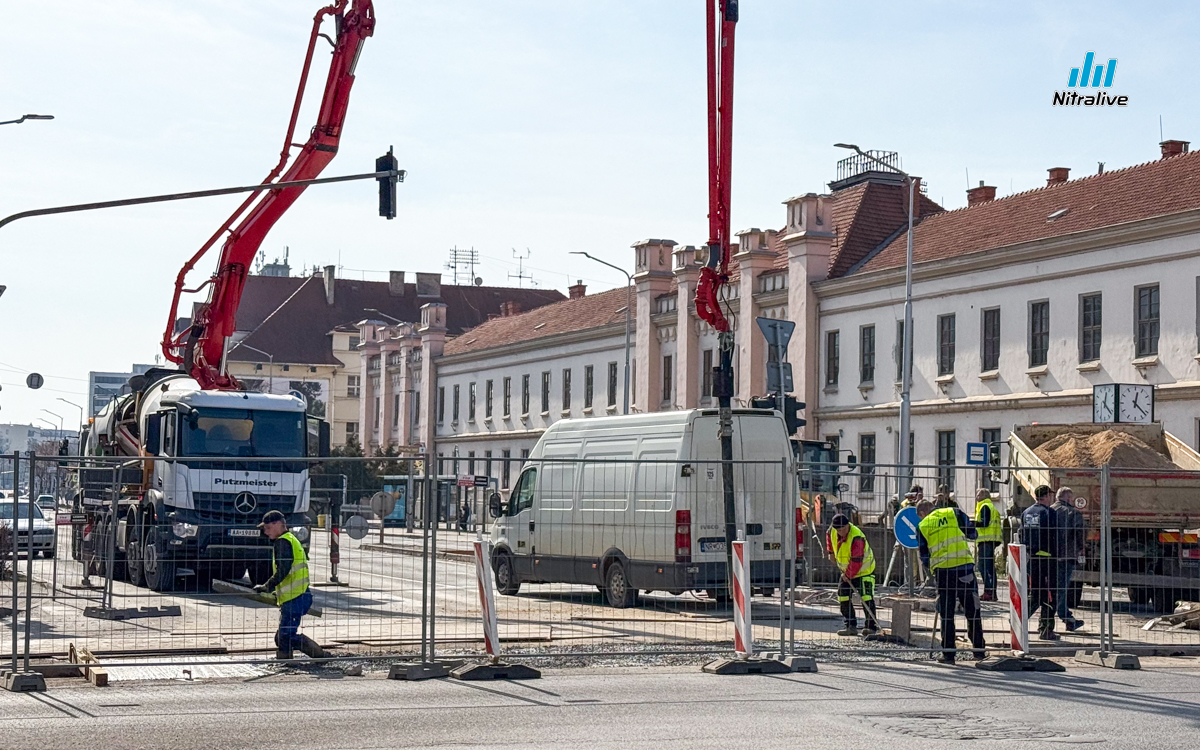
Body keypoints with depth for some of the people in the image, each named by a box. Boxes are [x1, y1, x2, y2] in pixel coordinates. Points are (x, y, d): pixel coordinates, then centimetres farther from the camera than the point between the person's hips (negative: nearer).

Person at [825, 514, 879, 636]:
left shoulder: (856, 538, -33)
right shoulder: (832, 531, -12)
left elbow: (856, 561, -30)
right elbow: (829, 538, 17)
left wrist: (848, 574, -20)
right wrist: (830, 552, 12)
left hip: (864, 569, -8)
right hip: (846, 570, 8)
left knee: (866, 597, -15)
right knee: (843, 596, 1)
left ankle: (871, 627, -11)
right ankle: (851, 626, 5)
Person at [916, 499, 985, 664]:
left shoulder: (922, 526, 7)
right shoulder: (954, 513, 6)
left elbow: (924, 556, 9)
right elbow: (972, 534, 7)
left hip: (942, 571, 0)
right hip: (964, 566, 0)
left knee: (946, 614, 9)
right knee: (972, 611, 10)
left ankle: (948, 653, 7)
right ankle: (979, 650, 13)